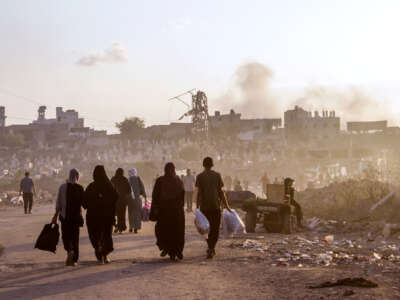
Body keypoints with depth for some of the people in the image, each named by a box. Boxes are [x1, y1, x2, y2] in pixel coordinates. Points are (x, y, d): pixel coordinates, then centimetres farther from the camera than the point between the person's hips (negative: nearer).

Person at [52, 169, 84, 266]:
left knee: (66, 235, 10)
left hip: (65, 215, -1)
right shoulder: (80, 188, -6)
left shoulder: (63, 187, -5)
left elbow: (58, 203, -4)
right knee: (75, 237, 9)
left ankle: (70, 250, -18)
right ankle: (74, 259, 9)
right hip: (76, 215, 1)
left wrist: (56, 215, 2)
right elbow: (83, 202, -3)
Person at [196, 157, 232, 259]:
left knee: (207, 228, 15)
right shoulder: (217, 175, 2)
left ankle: (211, 248, 21)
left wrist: (197, 207, -7)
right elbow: (220, 192, 1)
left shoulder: (200, 176, 0)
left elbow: (199, 193, -7)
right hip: (215, 205, 0)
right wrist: (226, 206, 7)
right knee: (215, 229, 5)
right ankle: (211, 249, -12)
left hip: (204, 206, 0)